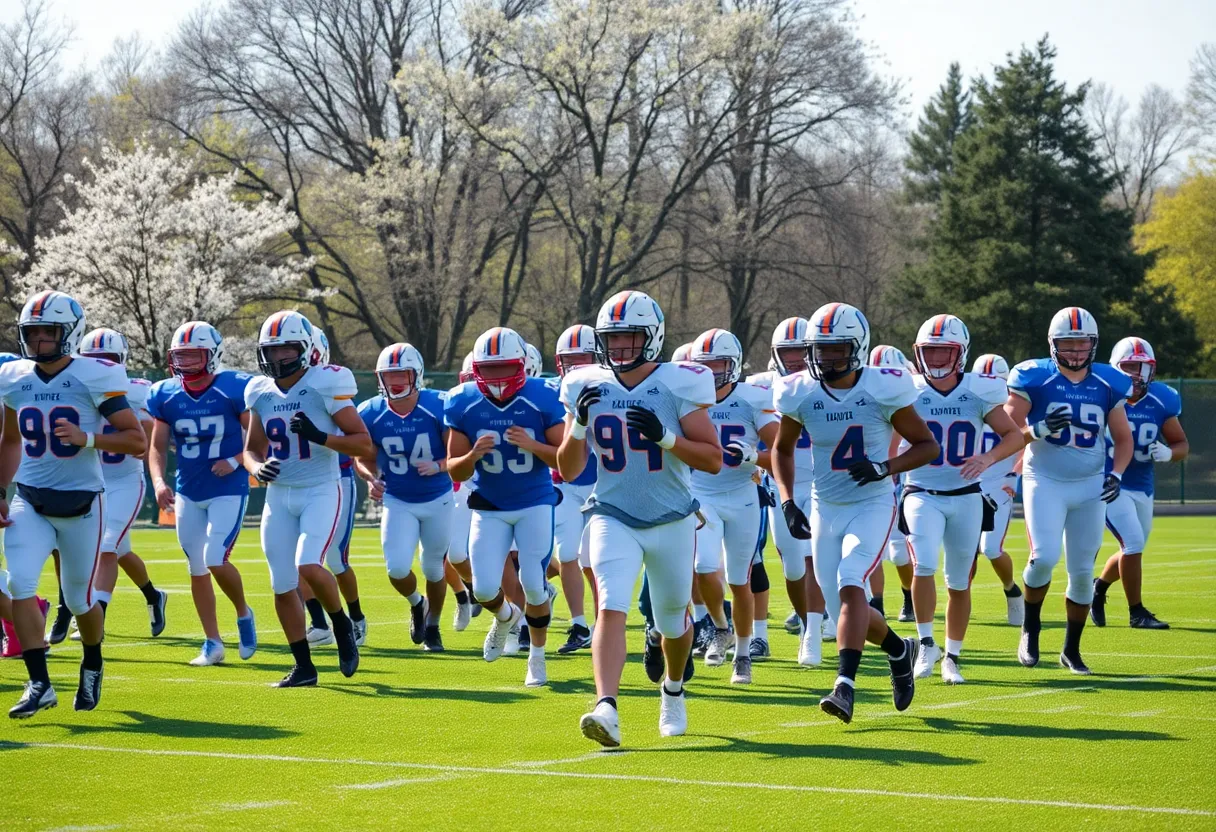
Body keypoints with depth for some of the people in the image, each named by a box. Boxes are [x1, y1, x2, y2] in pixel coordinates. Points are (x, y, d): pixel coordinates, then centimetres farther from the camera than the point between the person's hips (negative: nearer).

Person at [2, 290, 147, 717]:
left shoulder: (94, 378, -12)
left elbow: (137, 440, -11)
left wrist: (87, 438, -26)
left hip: (81, 504, -3)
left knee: (79, 599, 9)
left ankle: (92, 666, 39)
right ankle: (39, 685, -14)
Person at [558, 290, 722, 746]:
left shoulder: (679, 385, -9)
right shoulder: (587, 388, 0)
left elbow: (714, 460, -10)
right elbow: (567, 470, 4)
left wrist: (664, 436, -24)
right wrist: (580, 425, -14)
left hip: (672, 522, 0)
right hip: (614, 519, 0)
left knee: (673, 621, 15)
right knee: (612, 608, -22)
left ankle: (673, 690, 46)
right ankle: (607, 710, -34)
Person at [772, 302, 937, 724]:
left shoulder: (883, 389, -13)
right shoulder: (800, 393, -5)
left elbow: (927, 445, -4)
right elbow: (783, 449, 13)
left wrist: (885, 468, -21)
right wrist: (787, 501, 0)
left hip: (872, 506, -4)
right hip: (825, 510, 4)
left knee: (850, 585, -26)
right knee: (844, 610, 6)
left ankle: (845, 687, -29)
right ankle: (899, 650, 36)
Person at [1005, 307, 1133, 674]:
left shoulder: (1108, 385, 4)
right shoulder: (1034, 379, -6)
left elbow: (1123, 439, 12)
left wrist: (1116, 474, -5)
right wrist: (1038, 430, -26)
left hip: (1091, 487, 3)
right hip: (1045, 483, -3)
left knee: (1082, 571, 4)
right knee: (1044, 557, -20)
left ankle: (1072, 650, 18)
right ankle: (1030, 627, 5)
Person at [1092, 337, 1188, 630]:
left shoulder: (1162, 402, -4)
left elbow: (1182, 444, 4)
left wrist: (1168, 453, -17)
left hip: (1142, 488, 5)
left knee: (1133, 550, 15)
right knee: (1133, 543, -16)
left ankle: (1099, 586, 45)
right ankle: (1136, 613, -1)